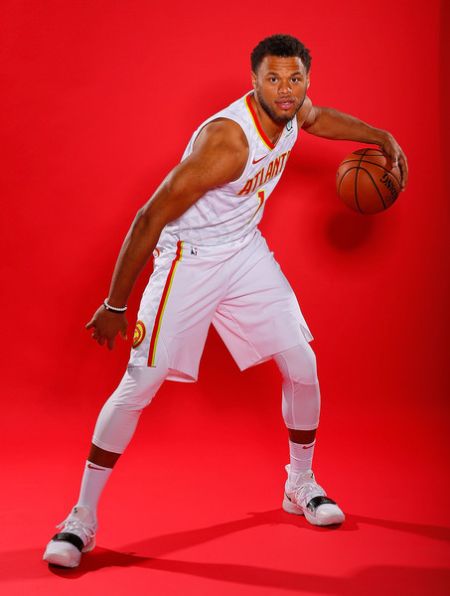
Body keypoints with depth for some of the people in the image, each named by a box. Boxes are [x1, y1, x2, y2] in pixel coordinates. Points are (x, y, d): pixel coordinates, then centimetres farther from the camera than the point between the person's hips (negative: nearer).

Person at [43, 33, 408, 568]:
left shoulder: (294, 110, -6)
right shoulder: (227, 140, -30)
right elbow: (150, 217, -27)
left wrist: (383, 138, 18)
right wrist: (115, 305, -23)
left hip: (246, 251, 7)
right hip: (189, 259, -7)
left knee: (302, 365, 4)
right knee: (139, 385, -9)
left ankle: (302, 485, 26)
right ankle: (82, 519, 4)